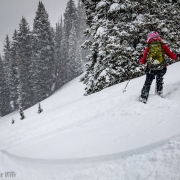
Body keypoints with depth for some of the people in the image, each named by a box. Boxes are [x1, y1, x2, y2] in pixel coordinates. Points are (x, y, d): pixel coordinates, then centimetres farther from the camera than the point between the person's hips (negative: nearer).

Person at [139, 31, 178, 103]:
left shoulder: (148, 48, 3)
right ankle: (159, 92, 30)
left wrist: (140, 60, 30)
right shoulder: (163, 46, 1)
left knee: (147, 83, 14)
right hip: (161, 68, 0)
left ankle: (143, 97, 10)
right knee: (159, 80, 29)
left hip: (150, 69, 0)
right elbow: (171, 54, 4)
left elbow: (143, 61, 9)